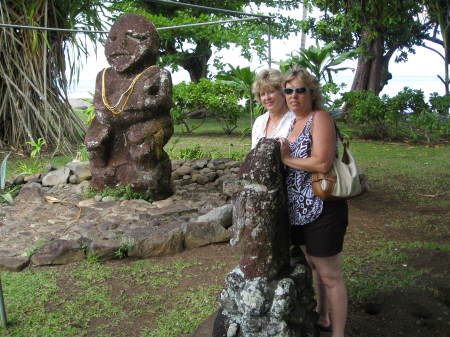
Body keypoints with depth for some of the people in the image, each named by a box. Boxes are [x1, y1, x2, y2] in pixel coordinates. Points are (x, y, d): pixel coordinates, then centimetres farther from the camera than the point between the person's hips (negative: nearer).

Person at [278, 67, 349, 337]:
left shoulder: (320, 118, -13)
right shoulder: (292, 123, 12)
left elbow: (322, 163, -25)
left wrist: (286, 158, -14)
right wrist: (276, 153, 4)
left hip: (322, 210, -9)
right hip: (300, 210, 9)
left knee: (330, 275, 2)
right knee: (314, 266, 22)